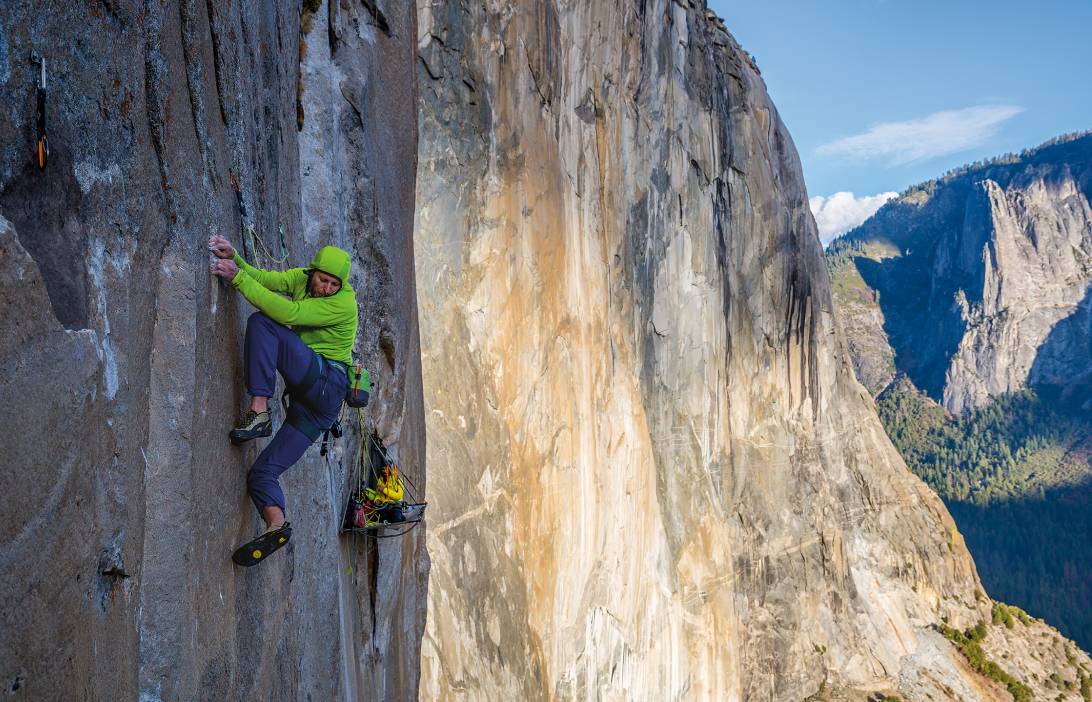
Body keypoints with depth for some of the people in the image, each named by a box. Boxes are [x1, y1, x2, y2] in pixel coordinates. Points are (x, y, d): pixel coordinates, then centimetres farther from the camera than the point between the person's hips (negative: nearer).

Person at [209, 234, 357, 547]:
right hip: (309, 401, 8)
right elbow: (264, 278, 3)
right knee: (261, 474, -1)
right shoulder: (302, 278, 9)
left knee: (261, 321, -21)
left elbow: (289, 313, -24)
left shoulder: (344, 304, -15)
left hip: (327, 383, -8)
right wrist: (234, 259, -17)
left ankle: (259, 412, -26)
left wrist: (238, 278, -22)